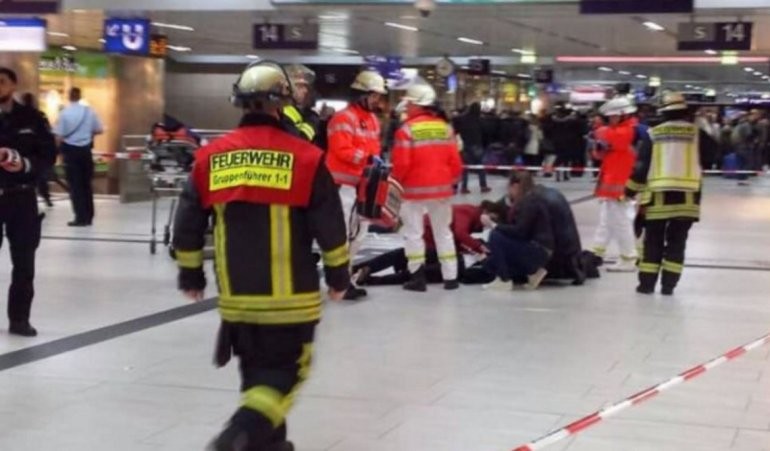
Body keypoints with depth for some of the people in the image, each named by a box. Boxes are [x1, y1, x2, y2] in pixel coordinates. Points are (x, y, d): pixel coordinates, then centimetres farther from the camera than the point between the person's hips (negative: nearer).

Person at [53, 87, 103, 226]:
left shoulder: (65, 112, -10)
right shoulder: (89, 111, -1)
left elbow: (59, 136, -11)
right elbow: (99, 130, 4)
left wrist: (58, 148, 8)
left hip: (70, 150, -3)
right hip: (85, 150, 3)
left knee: (75, 185, 1)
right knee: (86, 184, 12)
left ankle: (81, 217, 0)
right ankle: (88, 217, 15)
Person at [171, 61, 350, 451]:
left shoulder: (210, 157, 1)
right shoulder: (304, 157, -9)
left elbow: (187, 225, 6)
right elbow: (330, 226, -5)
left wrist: (190, 274, 20)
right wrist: (338, 274, 9)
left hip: (237, 295, 4)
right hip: (289, 296, -4)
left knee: (257, 368, 20)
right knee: (285, 371, 5)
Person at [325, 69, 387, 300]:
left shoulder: (373, 119, 15)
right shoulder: (344, 118, -14)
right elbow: (342, 150, -23)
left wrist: (377, 163, 5)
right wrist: (368, 158, -29)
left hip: (362, 183, 10)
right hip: (343, 183, -10)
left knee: (359, 232, 14)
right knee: (343, 232, -9)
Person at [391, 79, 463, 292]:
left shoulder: (407, 129, -13)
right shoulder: (445, 127, 2)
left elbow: (402, 164, -14)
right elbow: (455, 161, 3)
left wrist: (398, 180, 6)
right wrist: (450, 181, 19)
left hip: (415, 189, -4)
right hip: (441, 188, 5)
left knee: (413, 233, 7)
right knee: (443, 232, 15)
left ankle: (418, 277, 5)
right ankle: (450, 277, 16)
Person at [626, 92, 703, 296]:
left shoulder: (654, 133, 1)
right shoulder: (696, 132, 1)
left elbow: (641, 166, 1)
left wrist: (631, 189, 11)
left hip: (658, 196, 0)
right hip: (686, 196, 0)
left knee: (653, 240, 9)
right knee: (677, 241, 7)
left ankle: (647, 283, 9)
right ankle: (668, 284, 4)